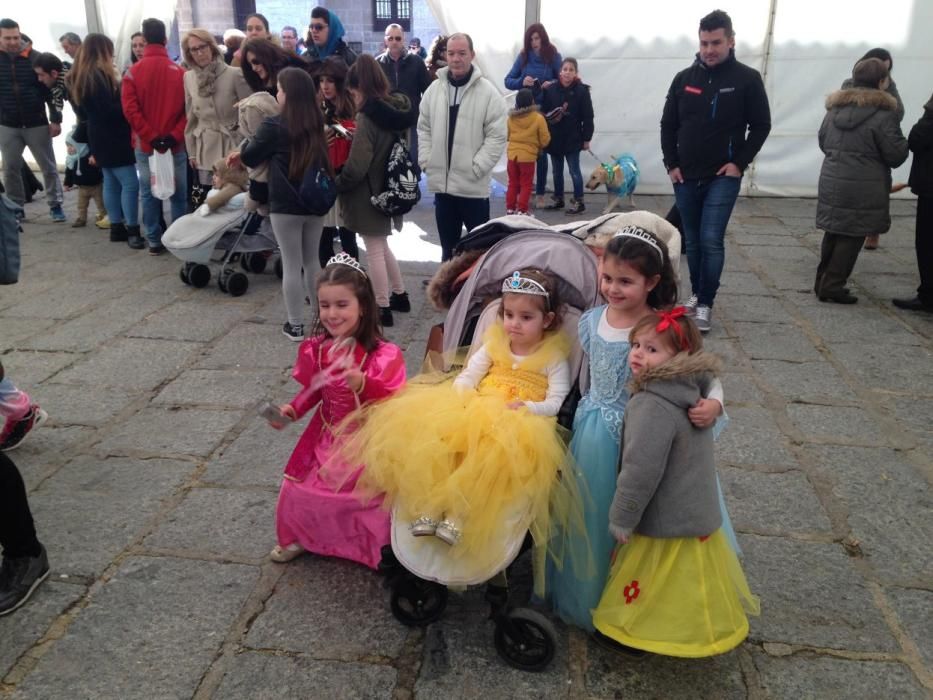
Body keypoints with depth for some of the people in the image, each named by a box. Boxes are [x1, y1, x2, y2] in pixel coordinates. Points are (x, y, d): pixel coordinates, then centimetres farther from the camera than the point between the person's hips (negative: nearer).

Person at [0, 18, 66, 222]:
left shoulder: (36, 58, -5)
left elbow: (51, 89, -3)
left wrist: (55, 119, -8)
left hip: (37, 123, -2)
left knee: (48, 166, 5)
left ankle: (55, 205, 16)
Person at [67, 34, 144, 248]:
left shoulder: (81, 76, 12)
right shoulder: (97, 76, -18)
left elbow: (83, 112, 16)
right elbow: (109, 111, -21)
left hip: (102, 139, 10)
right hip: (112, 139, -10)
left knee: (111, 183, 13)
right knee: (130, 183, -9)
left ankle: (117, 227, 17)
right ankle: (132, 231, -9)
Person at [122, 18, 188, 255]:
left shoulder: (133, 72, -2)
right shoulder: (180, 72, -2)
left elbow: (130, 109, -8)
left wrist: (151, 137, -7)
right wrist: (175, 136, -9)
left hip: (145, 144, 1)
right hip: (175, 144, 0)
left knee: (149, 194, 8)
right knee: (178, 194, 6)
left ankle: (155, 241, 12)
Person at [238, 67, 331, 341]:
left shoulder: (275, 126, -12)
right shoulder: (316, 124, 4)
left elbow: (250, 157, -1)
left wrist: (242, 151, 24)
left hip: (285, 205, -5)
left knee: (291, 266, 3)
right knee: (313, 263, 16)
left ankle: (295, 325, 9)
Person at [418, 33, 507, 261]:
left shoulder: (488, 92, -8)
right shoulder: (434, 89, 6)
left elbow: (497, 136, -10)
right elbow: (424, 128, 13)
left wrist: (476, 168, -15)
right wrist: (426, 160, 2)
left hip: (473, 186, -4)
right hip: (441, 183, 5)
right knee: (448, 246, 17)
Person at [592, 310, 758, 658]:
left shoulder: (652, 405, -28)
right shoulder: (688, 392, 1)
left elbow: (641, 472, -28)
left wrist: (622, 520, -18)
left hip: (666, 522, -8)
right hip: (696, 512, 8)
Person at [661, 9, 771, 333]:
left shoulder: (747, 79, -3)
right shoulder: (684, 78, 5)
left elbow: (761, 125, 0)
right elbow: (668, 125, 10)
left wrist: (739, 163, -9)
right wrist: (671, 164, 1)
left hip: (723, 178, -3)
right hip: (685, 177, 4)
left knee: (711, 241, -11)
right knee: (692, 241, 11)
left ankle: (705, 305, -3)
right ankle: (696, 294, 27)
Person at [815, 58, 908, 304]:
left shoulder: (835, 107, 10)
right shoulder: (883, 113, -11)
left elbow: (823, 142, 19)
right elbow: (895, 154, -10)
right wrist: (904, 145, 10)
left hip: (831, 181, 6)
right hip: (863, 188, -6)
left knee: (833, 232, 16)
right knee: (852, 236, 2)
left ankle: (823, 282, 21)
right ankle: (833, 285, 2)